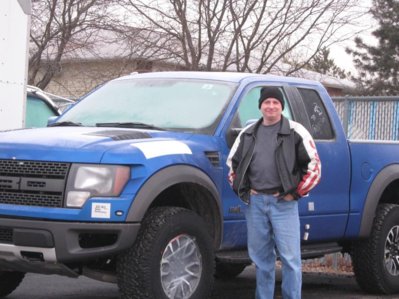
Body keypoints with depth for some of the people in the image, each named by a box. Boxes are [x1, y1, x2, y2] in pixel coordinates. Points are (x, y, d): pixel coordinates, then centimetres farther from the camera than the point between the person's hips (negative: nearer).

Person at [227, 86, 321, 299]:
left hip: (283, 202, -4)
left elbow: (314, 166, 0)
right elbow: (232, 163, 24)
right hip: (255, 202, 4)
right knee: (261, 257, 9)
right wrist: (243, 190, 12)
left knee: (289, 257, -6)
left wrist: (296, 193, -4)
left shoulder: (295, 132, 1)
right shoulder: (248, 134, 15)